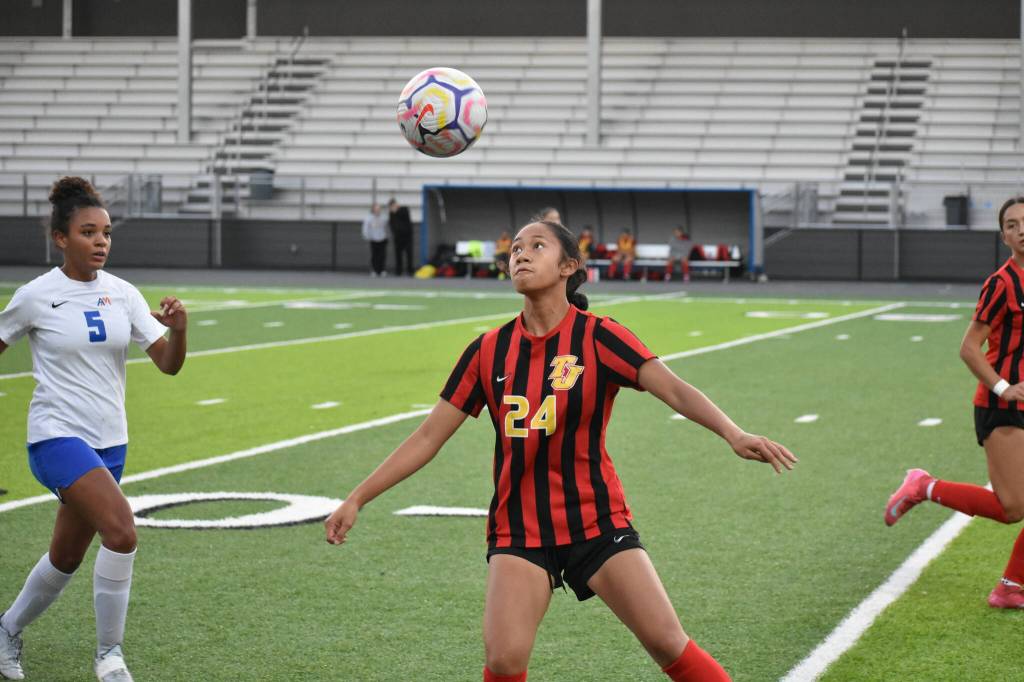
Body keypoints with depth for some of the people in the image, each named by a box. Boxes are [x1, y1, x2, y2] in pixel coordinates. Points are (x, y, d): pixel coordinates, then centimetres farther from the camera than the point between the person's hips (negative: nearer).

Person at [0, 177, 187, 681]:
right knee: (121, 530, -25)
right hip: (57, 435, -5)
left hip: (109, 442, 5)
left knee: (66, 558, 16)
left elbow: (168, 364, -3)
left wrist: (178, 330, -23)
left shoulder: (122, 294, 2)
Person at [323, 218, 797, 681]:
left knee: (668, 644, -9)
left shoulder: (598, 337, -7)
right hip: (518, 528, 2)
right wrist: (357, 499, 3)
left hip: (596, 520, -2)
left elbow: (674, 389, -20)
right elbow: (428, 438, 6)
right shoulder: (489, 351, 2)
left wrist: (733, 434, -38)